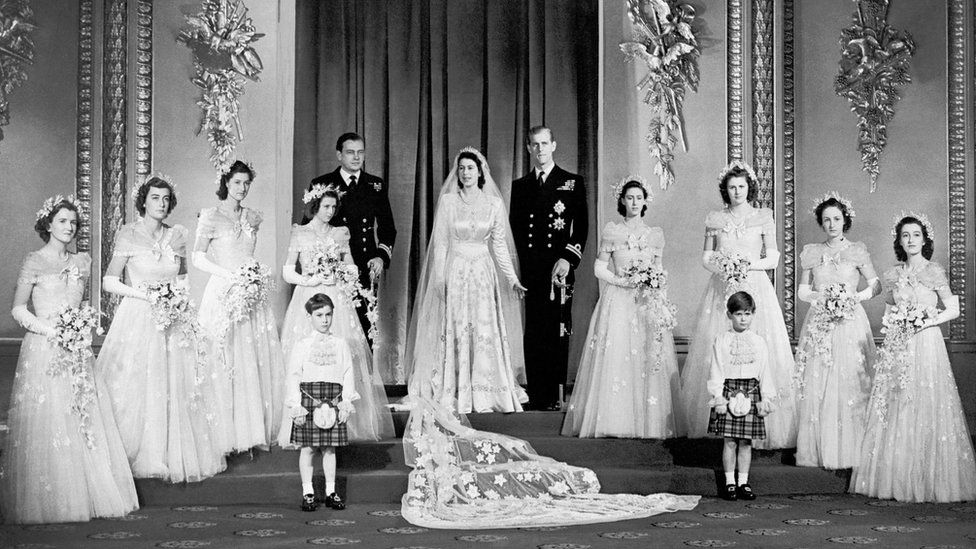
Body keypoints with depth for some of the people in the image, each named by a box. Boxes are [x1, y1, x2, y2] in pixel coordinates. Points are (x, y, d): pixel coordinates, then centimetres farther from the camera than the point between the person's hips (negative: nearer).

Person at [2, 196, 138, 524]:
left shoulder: (82, 262, 12)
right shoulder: (35, 262, -3)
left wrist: (86, 325, 2)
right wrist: (52, 330, -14)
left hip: (76, 350, 5)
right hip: (44, 350, -5)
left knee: (86, 420, 3)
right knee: (46, 423, -4)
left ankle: (85, 496, 10)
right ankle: (46, 501, 4)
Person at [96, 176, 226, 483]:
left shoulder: (177, 236, 8)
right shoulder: (128, 234, -4)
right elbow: (109, 282, -5)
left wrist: (180, 296, 1)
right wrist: (146, 295, -15)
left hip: (174, 321, 4)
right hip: (139, 320, -4)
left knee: (176, 387, 3)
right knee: (139, 387, -4)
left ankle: (175, 455, 13)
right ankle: (136, 456, 6)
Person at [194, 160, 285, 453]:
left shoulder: (252, 217, 14)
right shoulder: (212, 216, -2)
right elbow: (198, 258, -5)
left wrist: (255, 271, 3)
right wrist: (231, 275, -14)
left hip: (252, 295, 5)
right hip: (224, 295, -5)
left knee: (259, 362, 2)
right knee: (227, 364, -5)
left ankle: (255, 431, 9)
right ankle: (229, 434, 1)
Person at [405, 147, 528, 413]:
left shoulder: (494, 204, 4)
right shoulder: (447, 201, 1)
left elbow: (500, 245, 7)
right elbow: (440, 242, 1)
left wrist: (512, 277, 0)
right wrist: (439, 277, -6)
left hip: (483, 272, 1)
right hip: (454, 271, -1)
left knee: (485, 330, -2)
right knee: (455, 330, -2)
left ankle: (484, 397, 3)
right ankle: (455, 396, 4)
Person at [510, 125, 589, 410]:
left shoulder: (572, 183, 7)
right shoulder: (520, 186, 16)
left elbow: (582, 226, 1)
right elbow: (515, 226, 14)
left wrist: (568, 258, -10)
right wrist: (524, 261, 2)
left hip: (559, 266, -3)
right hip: (530, 268, 3)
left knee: (558, 331, -5)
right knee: (533, 332, 2)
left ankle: (555, 395, -2)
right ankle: (536, 395, 4)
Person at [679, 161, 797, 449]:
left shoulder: (763, 217, 6)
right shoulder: (714, 219, 11)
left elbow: (773, 258, 3)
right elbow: (706, 257, 11)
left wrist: (749, 265, -12)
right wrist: (723, 267, -8)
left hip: (755, 288, -2)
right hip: (721, 289, 2)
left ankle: (759, 426, -3)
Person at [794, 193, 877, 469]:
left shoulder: (857, 251, 5)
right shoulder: (811, 253, 10)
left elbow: (876, 285, 5)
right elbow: (802, 290, 11)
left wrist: (854, 297, -11)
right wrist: (822, 298, -7)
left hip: (850, 323, -2)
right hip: (819, 325, 2)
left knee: (850, 385, -5)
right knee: (817, 386, -2)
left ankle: (849, 451, -1)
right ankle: (818, 451, 3)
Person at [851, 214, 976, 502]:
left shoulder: (934, 271, -2)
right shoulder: (893, 275, 10)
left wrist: (927, 321, -12)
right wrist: (891, 322, 1)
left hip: (926, 345, -4)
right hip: (897, 349, 4)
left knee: (925, 408, -5)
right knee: (894, 411, 3)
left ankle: (928, 480, 2)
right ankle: (896, 479, 9)